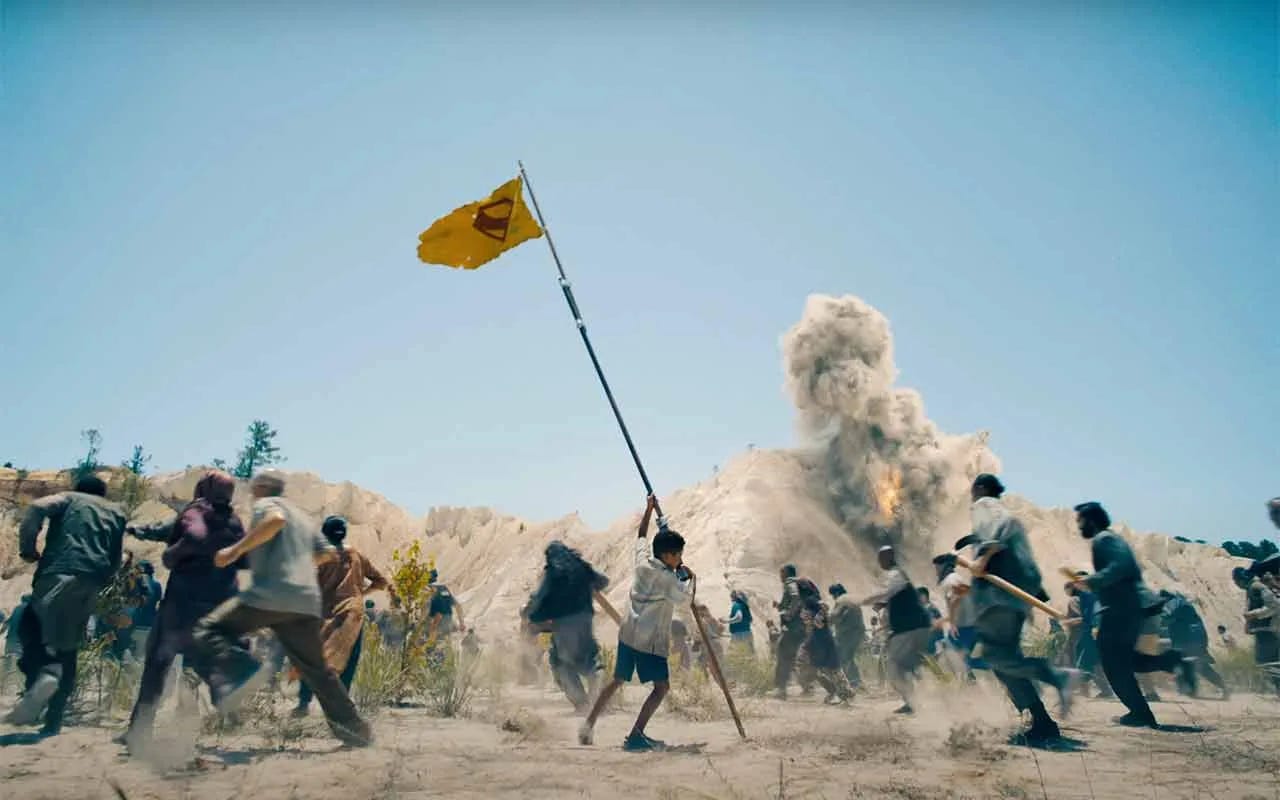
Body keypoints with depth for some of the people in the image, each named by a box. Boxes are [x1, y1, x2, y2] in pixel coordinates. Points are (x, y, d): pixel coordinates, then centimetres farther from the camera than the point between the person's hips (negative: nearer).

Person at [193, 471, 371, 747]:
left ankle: (242, 672, -25)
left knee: (209, 630, 3)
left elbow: (276, 519, -17)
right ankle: (354, 727, 17)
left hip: (270, 595, -7)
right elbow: (326, 552, 30)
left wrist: (236, 550, -16)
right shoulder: (302, 518, 29)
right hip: (307, 601, 7)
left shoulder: (266, 504, 7)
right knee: (317, 669, 17)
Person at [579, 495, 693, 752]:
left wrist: (649, 508, 25)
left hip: (628, 633, 8)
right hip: (650, 640, -8)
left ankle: (588, 725, 20)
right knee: (661, 686, -1)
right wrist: (692, 577, 8)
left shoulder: (642, 561, 5)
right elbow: (687, 598, -8)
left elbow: (641, 535, 20)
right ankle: (635, 736, -8)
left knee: (617, 680, 19)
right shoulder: (667, 578, -14)